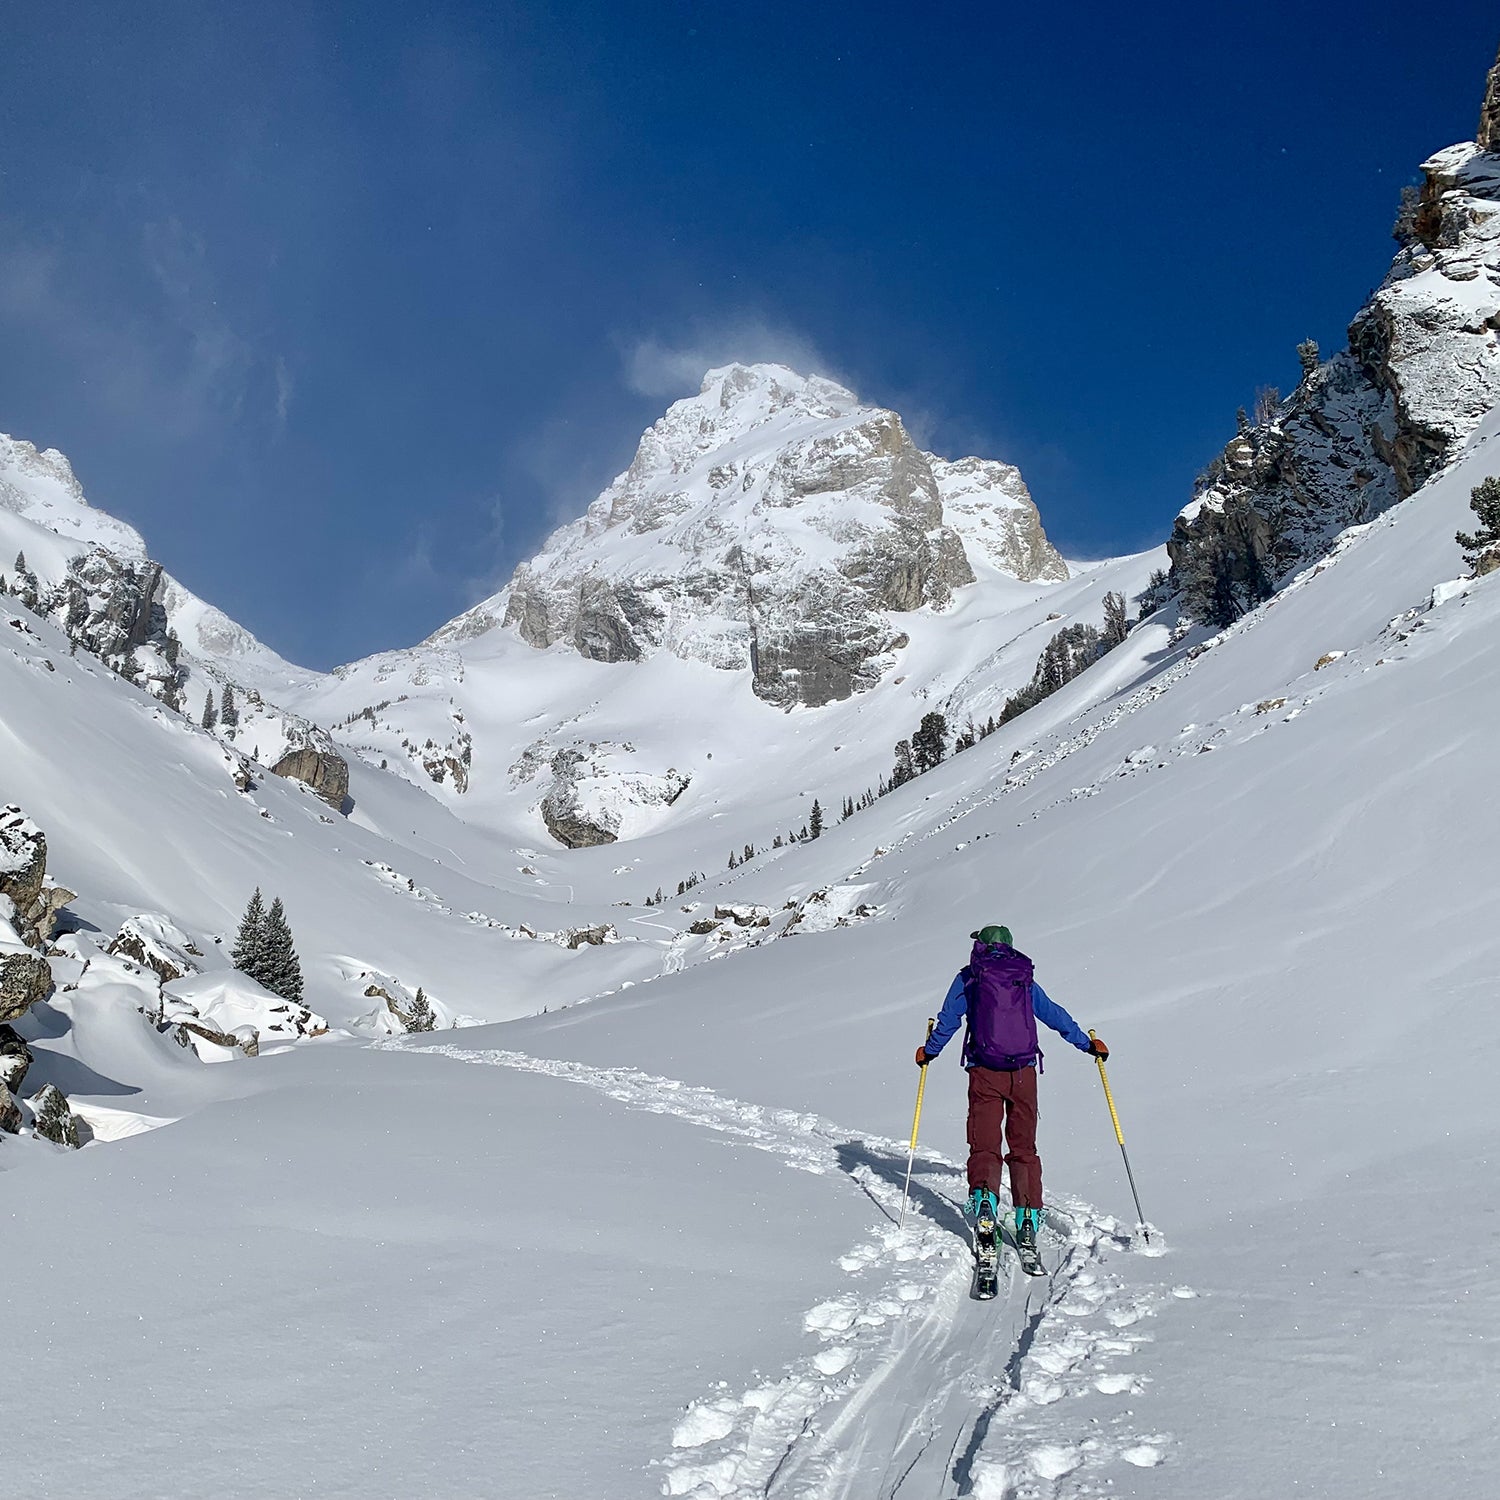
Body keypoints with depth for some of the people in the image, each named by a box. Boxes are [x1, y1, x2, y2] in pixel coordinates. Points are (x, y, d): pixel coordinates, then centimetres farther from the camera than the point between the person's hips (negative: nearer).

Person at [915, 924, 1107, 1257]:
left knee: (985, 1145, -2)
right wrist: (1088, 1044, 30)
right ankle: (1028, 1219, -1)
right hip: (1023, 1072, 2)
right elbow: (1056, 1017, 18)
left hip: (985, 1071, -2)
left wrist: (928, 1051, 18)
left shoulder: (968, 978, 7)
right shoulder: (1025, 980, 15)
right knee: (1024, 1147, 8)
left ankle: (984, 1197, -28)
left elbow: (948, 1020, 3)